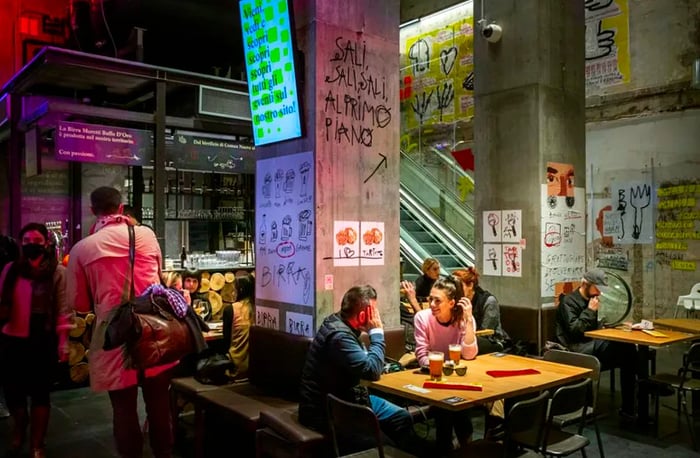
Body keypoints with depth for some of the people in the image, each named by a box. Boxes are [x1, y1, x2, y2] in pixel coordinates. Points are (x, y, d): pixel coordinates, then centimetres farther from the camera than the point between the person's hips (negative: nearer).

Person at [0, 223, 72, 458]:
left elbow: (63, 310, -7)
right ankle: (20, 425, 42)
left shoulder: (57, 271, -3)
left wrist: (63, 342, -10)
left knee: (40, 392, 6)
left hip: (43, 341, -3)